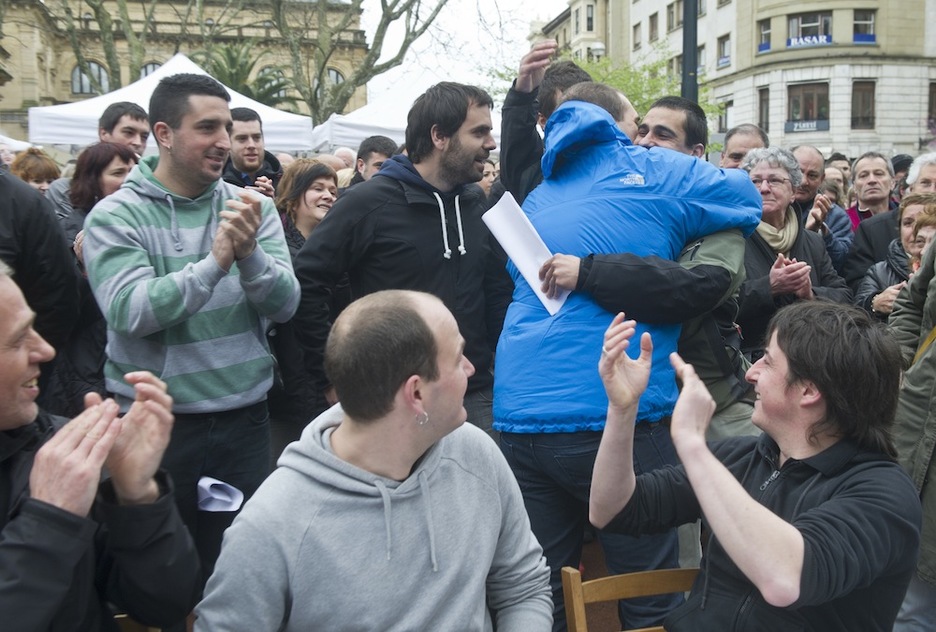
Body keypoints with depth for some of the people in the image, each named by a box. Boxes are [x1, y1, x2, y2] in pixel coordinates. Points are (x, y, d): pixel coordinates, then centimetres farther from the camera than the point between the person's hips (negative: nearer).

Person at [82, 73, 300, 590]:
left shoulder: (252, 208, 1)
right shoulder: (116, 215, -7)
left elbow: (284, 305, -7)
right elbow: (130, 312, -21)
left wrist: (249, 253, -25)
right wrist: (215, 263, -30)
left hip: (245, 419, 3)